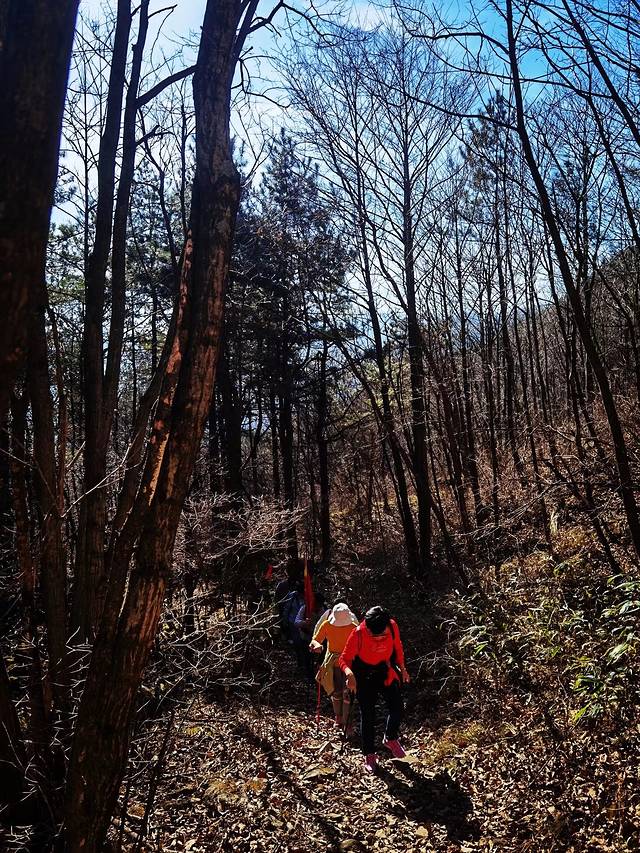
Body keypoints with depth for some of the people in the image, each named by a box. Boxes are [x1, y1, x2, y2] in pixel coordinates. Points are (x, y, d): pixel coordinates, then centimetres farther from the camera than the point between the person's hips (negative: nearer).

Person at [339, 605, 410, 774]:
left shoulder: (392, 626, -20)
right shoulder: (358, 634, -30)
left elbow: (397, 647, 1)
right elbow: (344, 659, -22)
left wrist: (402, 668, 4)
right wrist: (349, 673, -40)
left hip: (386, 672, 3)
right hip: (364, 677, -3)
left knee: (397, 709, 3)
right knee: (368, 716, 6)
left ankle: (391, 739, 33)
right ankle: (369, 755, 27)